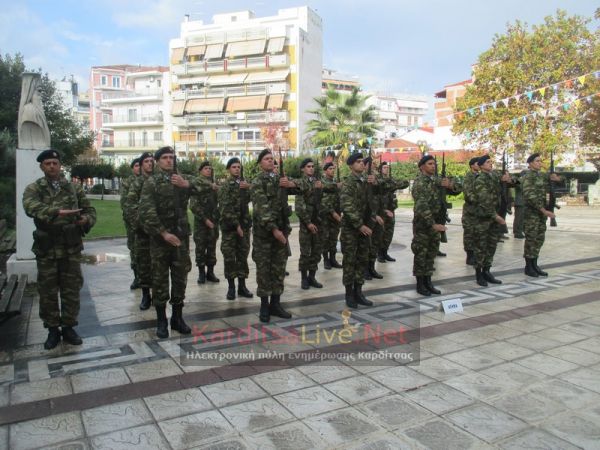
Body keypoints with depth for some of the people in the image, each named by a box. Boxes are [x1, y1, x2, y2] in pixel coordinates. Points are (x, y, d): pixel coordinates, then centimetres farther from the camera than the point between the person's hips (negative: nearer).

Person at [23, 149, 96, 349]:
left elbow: (90, 210, 10)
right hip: (46, 249, -1)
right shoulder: (34, 188, 1)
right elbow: (31, 207, -21)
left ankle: (68, 327, 22)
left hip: (71, 248, 1)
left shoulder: (74, 188, 8)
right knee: (47, 292, 8)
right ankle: (52, 329, 23)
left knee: (71, 290, 7)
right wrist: (57, 211, -37)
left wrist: (86, 219, -15)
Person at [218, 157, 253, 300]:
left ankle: (242, 286, 15)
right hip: (229, 226, -4)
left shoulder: (245, 183, 12)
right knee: (229, 256, 0)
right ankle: (231, 286, 9)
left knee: (243, 256, 7)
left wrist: (249, 188, -16)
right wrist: (236, 225, -15)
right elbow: (225, 209, -11)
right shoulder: (225, 186, -3)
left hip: (244, 225, 4)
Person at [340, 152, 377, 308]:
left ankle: (358, 292, 19)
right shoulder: (348, 183, -9)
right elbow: (347, 208, -17)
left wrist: (375, 183, -7)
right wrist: (360, 225, -20)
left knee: (363, 260, 10)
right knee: (350, 261, 1)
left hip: (365, 227, 6)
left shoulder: (367, 180, 11)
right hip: (351, 228, -6)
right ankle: (349, 294, 10)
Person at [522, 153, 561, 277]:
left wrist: (553, 177, -5)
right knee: (531, 240, -3)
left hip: (541, 212, 8)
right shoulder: (528, 177, -11)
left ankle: (534, 265, 17)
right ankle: (528, 267, 5)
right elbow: (530, 196, -21)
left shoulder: (542, 175, 13)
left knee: (539, 239, 10)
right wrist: (543, 210, -24)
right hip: (531, 212, -8)